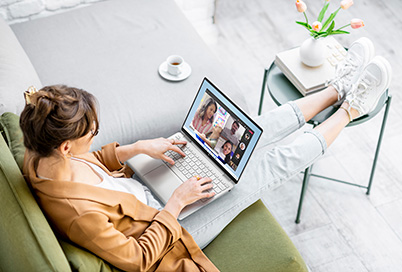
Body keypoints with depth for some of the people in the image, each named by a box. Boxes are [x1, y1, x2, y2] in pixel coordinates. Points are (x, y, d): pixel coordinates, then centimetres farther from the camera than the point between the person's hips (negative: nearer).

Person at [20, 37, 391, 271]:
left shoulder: (42, 156, -15)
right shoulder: (77, 211, -40)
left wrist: (139, 148, -6)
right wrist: (177, 201, -21)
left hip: (144, 195, 7)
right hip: (163, 234, -7)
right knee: (269, 164, -6)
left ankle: (336, 90, 18)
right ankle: (350, 108, 15)